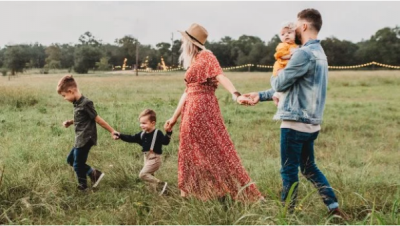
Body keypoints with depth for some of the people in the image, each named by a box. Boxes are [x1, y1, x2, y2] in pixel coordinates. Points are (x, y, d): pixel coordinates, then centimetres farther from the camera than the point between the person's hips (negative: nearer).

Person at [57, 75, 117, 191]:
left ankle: (82, 187, 21)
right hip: (80, 139, 10)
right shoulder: (77, 103, 8)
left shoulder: (85, 103, -21)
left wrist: (112, 131, -12)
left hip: (85, 139, -10)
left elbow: (97, 119, -16)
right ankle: (94, 173, 19)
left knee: (78, 164, 1)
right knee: (70, 160, 19)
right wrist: (70, 122, 6)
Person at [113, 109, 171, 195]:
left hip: (154, 159, -8)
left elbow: (165, 142, -26)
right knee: (149, 175, 15)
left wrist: (168, 133, -40)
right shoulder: (142, 134, 7)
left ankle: (162, 184, -11)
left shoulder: (157, 133, -15)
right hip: (147, 158, 9)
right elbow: (131, 138, 11)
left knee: (142, 174, -15)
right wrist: (120, 135, 5)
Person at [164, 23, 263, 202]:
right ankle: (189, 193, 19)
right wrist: (174, 117, 23)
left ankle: (240, 192, 2)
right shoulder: (193, 62, 18)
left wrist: (235, 94, -40)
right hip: (191, 110, 9)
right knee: (191, 151, 11)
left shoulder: (206, 56, -7)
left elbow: (221, 76, -23)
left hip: (202, 109, -9)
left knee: (214, 149, -6)